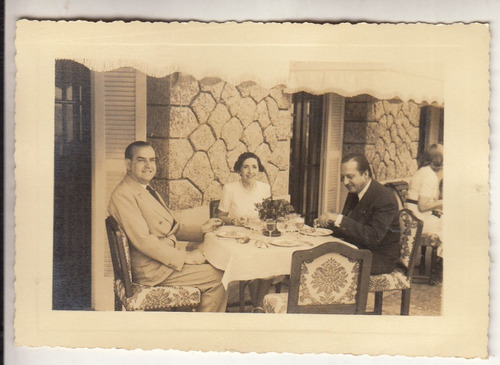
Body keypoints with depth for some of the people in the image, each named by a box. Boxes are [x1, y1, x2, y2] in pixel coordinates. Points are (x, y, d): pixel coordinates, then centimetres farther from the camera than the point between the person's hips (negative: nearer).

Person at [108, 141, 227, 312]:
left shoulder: (147, 190, 16)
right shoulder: (123, 195, -15)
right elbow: (143, 240, -22)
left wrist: (202, 229, 7)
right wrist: (184, 257, -19)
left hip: (169, 253, 10)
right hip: (152, 268, -10)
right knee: (218, 277, -12)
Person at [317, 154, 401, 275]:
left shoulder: (385, 198, -18)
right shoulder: (354, 193, 7)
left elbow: (373, 237, -27)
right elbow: (344, 230, 13)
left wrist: (339, 219, -30)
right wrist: (328, 221, -9)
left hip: (380, 258, -7)